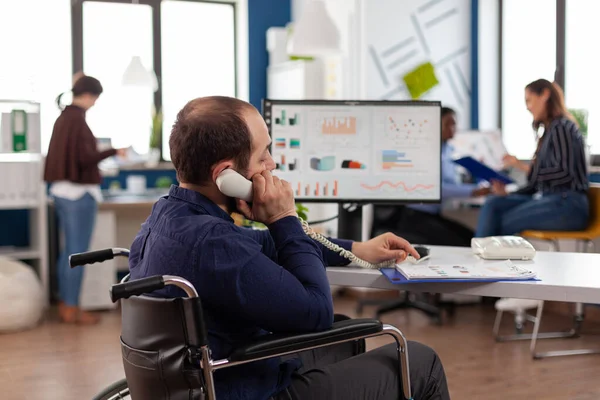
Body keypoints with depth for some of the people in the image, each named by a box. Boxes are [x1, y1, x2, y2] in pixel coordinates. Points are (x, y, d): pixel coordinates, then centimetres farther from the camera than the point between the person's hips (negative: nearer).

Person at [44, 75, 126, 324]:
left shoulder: (62, 118, 10)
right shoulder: (77, 120, -16)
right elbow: (85, 158, -21)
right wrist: (114, 151, -10)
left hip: (60, 190, 9)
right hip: (79, 193, -9)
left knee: (69, 250, 16)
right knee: (78, 253, -2)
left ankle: (65, 304, 22)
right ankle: (72, 309, 4)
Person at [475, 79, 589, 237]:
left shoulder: (562, 127, -6)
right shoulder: (550, 131, 19)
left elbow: (564, 172, -17)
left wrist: (525, 168, -16)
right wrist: (508, 193, 4)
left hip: (567, 205, -8)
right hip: (549, 199, 8)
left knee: (503, 224, -13)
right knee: (493, 205, -7)